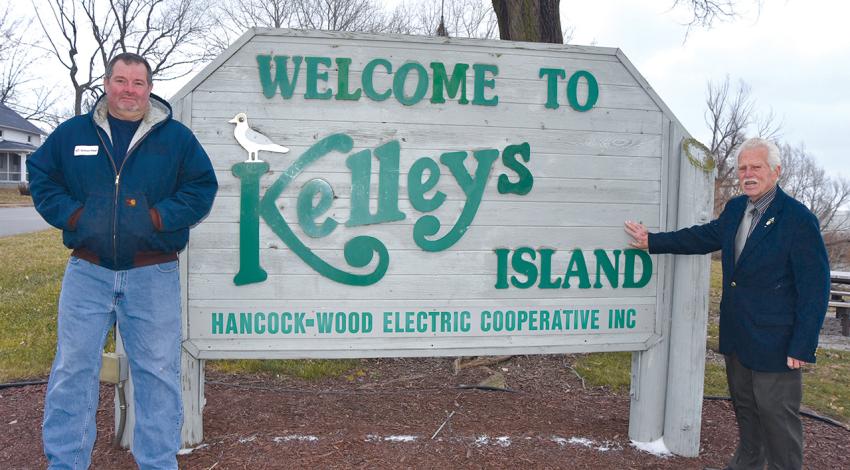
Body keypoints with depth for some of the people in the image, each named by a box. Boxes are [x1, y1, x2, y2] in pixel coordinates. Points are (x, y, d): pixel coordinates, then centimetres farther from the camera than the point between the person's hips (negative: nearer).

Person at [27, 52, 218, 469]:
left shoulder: (176, 137, 4)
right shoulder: (71, 133, 8)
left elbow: (202, 186, 3)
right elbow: (40, 176, 14)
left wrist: (157, 217, -11)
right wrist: (72, 214, -4)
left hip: (153, 275, -1)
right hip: (88, 271, 1)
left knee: (158, 372, 4)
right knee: (72, 368, 5)